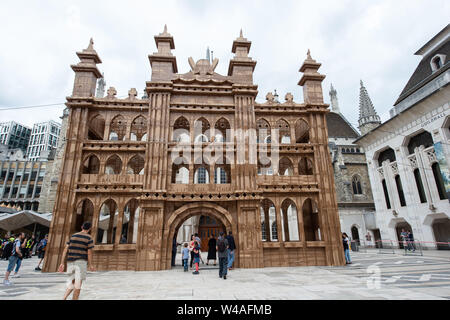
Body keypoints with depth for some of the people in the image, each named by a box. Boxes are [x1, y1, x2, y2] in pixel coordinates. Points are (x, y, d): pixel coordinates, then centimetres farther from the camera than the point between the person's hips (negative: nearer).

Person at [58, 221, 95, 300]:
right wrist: (90, 265, 3)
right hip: (81, 261, -5)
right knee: (78, 284, 2)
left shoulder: (73, 236, 10)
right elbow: (89, 253, -7)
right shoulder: (89, 238, -5)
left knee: (72, 282, 18)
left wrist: (62, 263, 7)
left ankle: (64, 298, 0)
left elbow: (65, 250, 5)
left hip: (70, 262, 5)